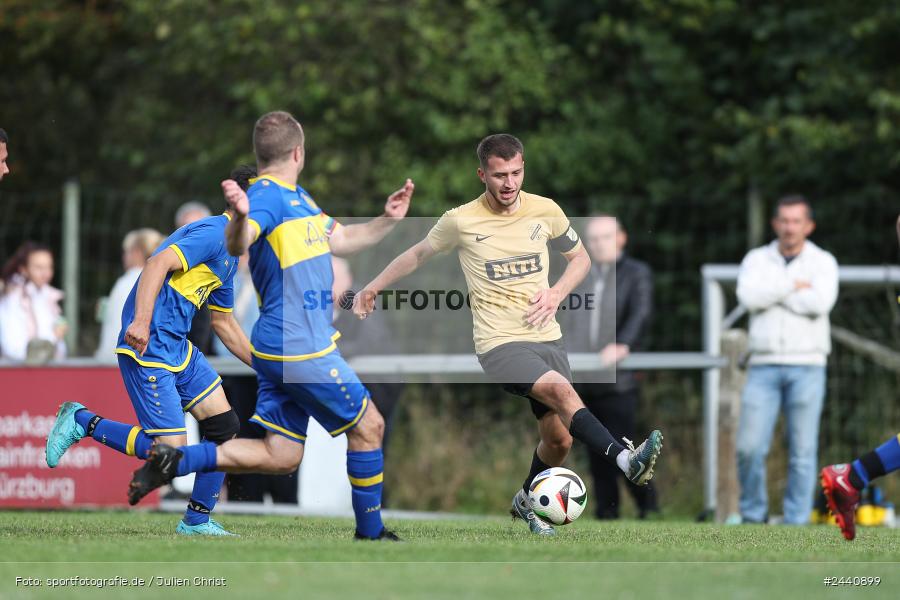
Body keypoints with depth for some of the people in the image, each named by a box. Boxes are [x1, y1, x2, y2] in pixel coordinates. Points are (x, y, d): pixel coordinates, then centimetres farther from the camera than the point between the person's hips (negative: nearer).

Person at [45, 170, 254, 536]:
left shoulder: (230, 255, 20)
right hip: (148, 350, -10)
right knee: (170, 450, -13)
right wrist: (141, 322, -36)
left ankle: (197, 521, 13)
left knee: (225, 428, 5)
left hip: (178, 348, 10)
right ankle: (82, 422, 2)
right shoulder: (214, 234, -11)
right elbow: (159, 263, -26)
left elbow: (224, 324, 30)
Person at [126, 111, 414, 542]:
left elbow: (340, 240, 30)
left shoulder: (297, 196, 18)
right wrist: (241, 215, -55)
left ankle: (176, 461, -1)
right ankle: (370, 533, 15)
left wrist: (386, 221, 16)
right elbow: (237, 245, -33)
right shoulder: (267, 195, -14)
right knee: (368, 426, 4)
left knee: (280, 455, 5)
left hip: (280, 349, 10)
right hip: (301, 350, -10)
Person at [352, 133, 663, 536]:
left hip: (546, 338, 4)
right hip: (500, 344, -4)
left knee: (559, 440, 3)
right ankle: (627, 461, -45)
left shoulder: (546, 211, 3)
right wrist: (372, 288, 23)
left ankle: (526, 502, 32)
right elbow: (419, 253, 15)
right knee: (560, 390, -31)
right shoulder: (461, 221, -4)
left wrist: (556, 294, -1)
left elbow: (579, 258, 18)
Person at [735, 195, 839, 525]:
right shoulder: (757, 260, 11)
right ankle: (753, 516, 10)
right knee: (750, 447, -6)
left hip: (807, 365, -1)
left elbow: (819, 303, -13)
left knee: (803, 452, -3)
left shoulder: (823, 262, 6)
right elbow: (749, 296, -9)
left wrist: (772, 292, -5)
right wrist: (793, 285, -9)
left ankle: (797, 522, 2)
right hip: (764, 365, 1)